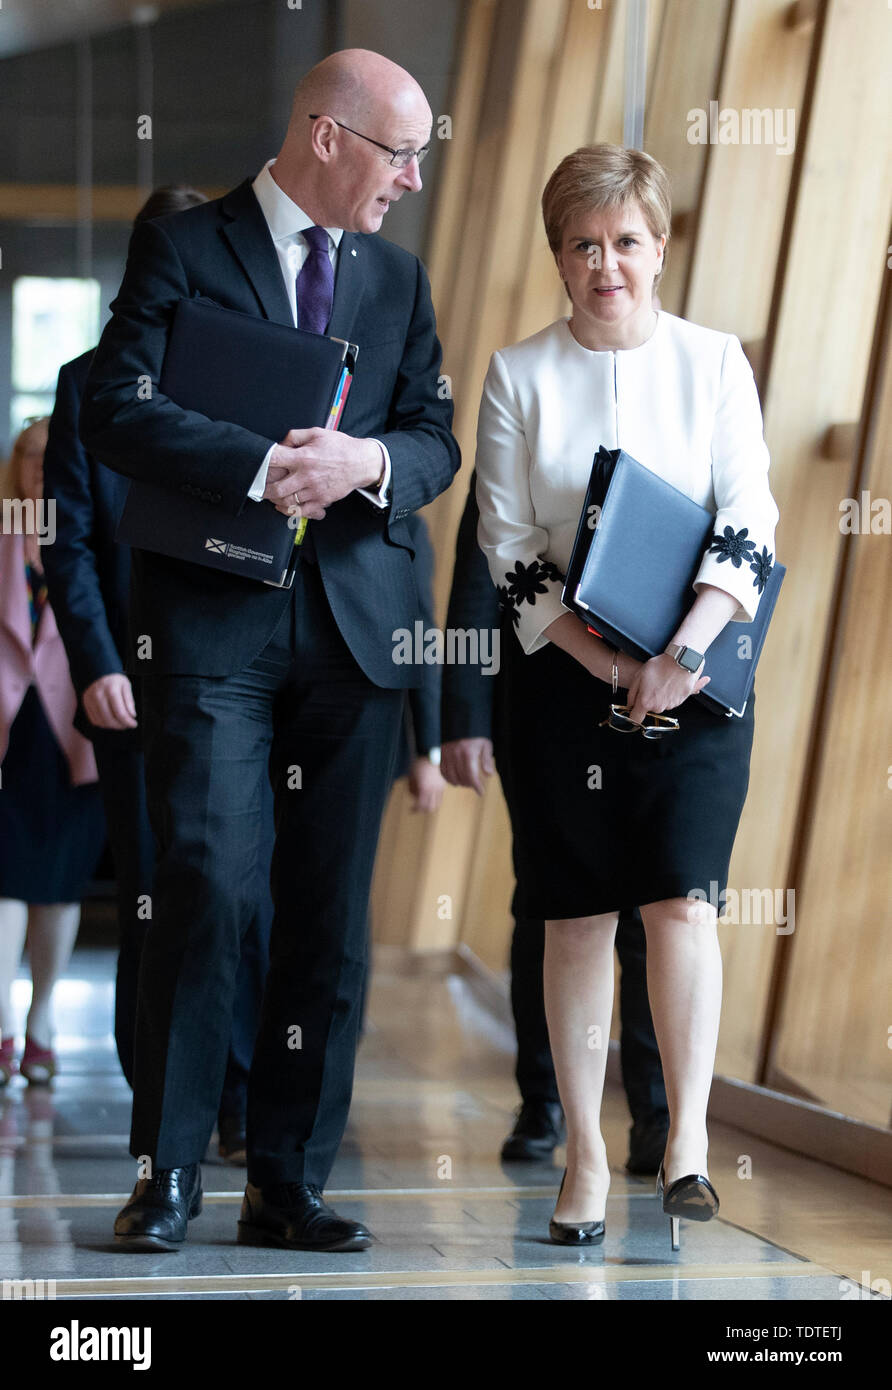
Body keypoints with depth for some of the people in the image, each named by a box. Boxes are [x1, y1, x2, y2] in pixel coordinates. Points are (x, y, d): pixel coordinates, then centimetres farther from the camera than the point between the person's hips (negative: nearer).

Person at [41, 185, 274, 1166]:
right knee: (151, 902, 4)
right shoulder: (89, 384, 8)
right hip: (135, 683, 0)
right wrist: (97, 666, -9)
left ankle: (246, 1107, 6)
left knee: (248, 893, -2)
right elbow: (69, 542, 3)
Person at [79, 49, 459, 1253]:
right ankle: (169, 1173, -1)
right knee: (206, 883, -11)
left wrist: (368, 460, -12)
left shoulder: (399, 277, 17)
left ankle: (290, 1182, 10)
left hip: (355, 620, 5)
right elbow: (115, 410, -9)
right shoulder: (182, 249, 2)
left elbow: (436, 440, 11)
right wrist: (263, 466, -19)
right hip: (212, 613, -4)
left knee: (331, 909, 3)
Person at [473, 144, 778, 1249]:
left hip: (698, 672, 0)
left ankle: (687, 1134, -6)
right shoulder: (518, 374, 4)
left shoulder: (714, 362, 4)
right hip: (563, 672, 1)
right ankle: (585, 1156, 9)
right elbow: (508, 545, 1)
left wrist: (685, 650, -16)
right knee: (578, 914, 2)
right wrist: (607, 661, -11)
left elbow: (750, 521, -1)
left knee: (679, 896, -13)